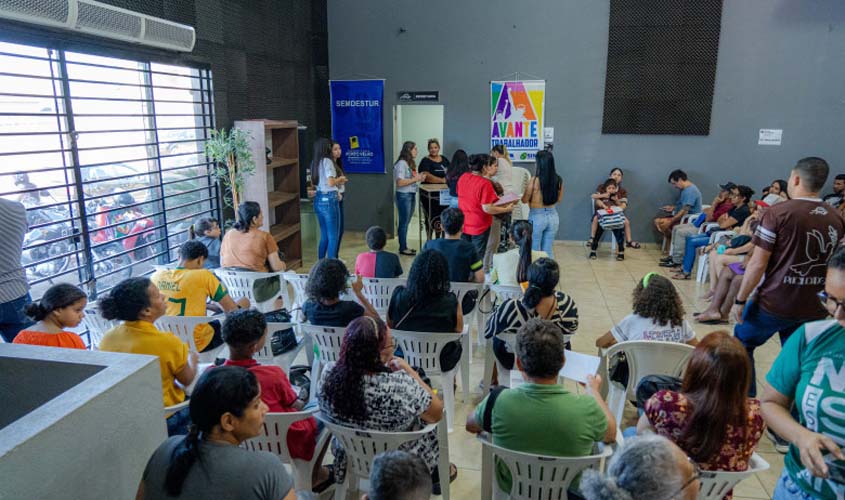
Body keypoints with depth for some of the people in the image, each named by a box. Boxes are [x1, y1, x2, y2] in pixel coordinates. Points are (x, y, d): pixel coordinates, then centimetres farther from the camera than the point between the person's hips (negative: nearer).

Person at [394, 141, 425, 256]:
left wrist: (419, 177, 2)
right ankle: (403, 248, 8)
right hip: (404, 196, -9)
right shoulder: (401, 163, -14)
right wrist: (416, 179, -17)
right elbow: (400, 182, -21)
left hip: (411, 195, 9)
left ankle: (404, 246, 21)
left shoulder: (410, 163, 12)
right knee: (404, 222, 0)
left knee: (406, 222, 13)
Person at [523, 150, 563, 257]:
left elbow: (524, 200, -5)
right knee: (548, 251, 15)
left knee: (535, 251, 8)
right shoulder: (558, 180, -2)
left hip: (537, 217, -5)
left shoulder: (535, 180, -16)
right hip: (553, 216, 5)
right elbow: (558, 199, 11)